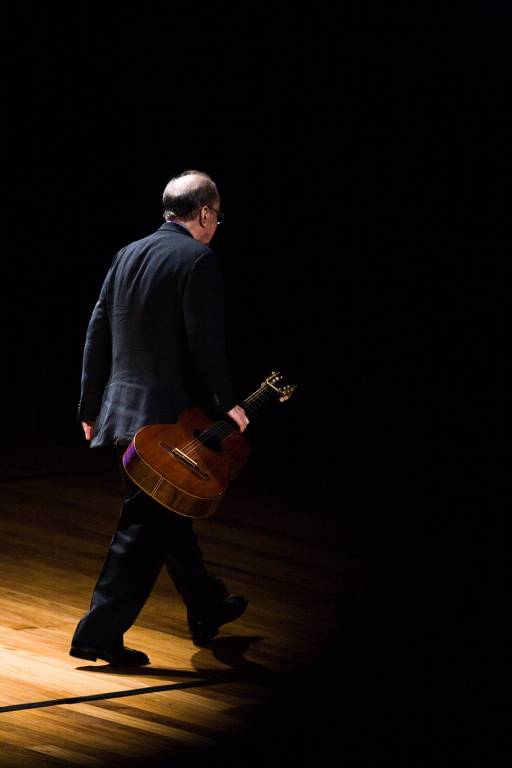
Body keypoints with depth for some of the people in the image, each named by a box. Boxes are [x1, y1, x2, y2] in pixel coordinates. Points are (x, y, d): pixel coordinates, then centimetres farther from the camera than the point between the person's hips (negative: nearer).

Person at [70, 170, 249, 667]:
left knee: (166, 511, 20)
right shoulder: (198, 260, -12)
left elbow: (97, 336, 11)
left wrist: (90, 409, 16)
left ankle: (208, 609, 35)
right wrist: (228, 403, -7)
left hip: (120, 412, 8)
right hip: (168, 417, -8)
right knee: (144, 526, -2)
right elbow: (206, 342, -18)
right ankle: (100, 633, -3)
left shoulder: (127, 256, 10)